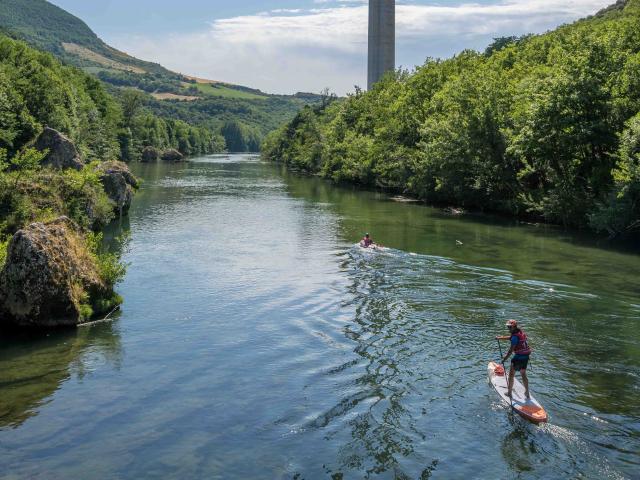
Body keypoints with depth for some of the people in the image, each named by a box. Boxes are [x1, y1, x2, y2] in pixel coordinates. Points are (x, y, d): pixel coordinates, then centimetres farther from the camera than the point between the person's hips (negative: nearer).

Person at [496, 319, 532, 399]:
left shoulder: (515, 336, -18)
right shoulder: (520, 332, 8)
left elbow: (511, 350, -20)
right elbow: (510, 337, 25)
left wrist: (505, 359, -14)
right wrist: (500, 337, 24)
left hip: (519, 357, -9)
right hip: (526, 356, 9)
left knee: (511, 375, 7)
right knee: (523, 375, 20)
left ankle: (509, 392, 15)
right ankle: (527, 393, 24)